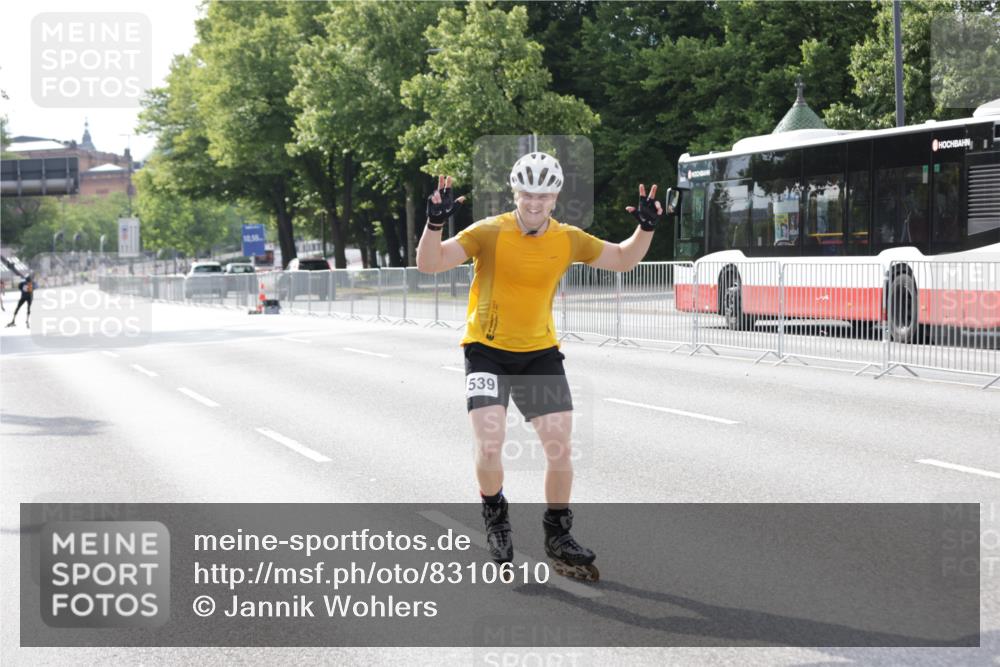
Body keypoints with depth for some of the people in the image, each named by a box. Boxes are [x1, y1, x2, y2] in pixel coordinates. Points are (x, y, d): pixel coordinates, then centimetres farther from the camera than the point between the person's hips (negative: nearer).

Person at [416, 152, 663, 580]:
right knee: (490, 445, -16)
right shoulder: (489, 233, -15)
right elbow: (430, 264, -22)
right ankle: (496, 521, 12)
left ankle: (558, 537, 17)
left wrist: (646, 227, -7)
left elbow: (622, 260, 10)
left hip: (540, 352, 3)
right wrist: (435, 223, -40)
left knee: (561, 447, -2)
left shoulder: (568, 240, -4)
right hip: (487, 351, -3)